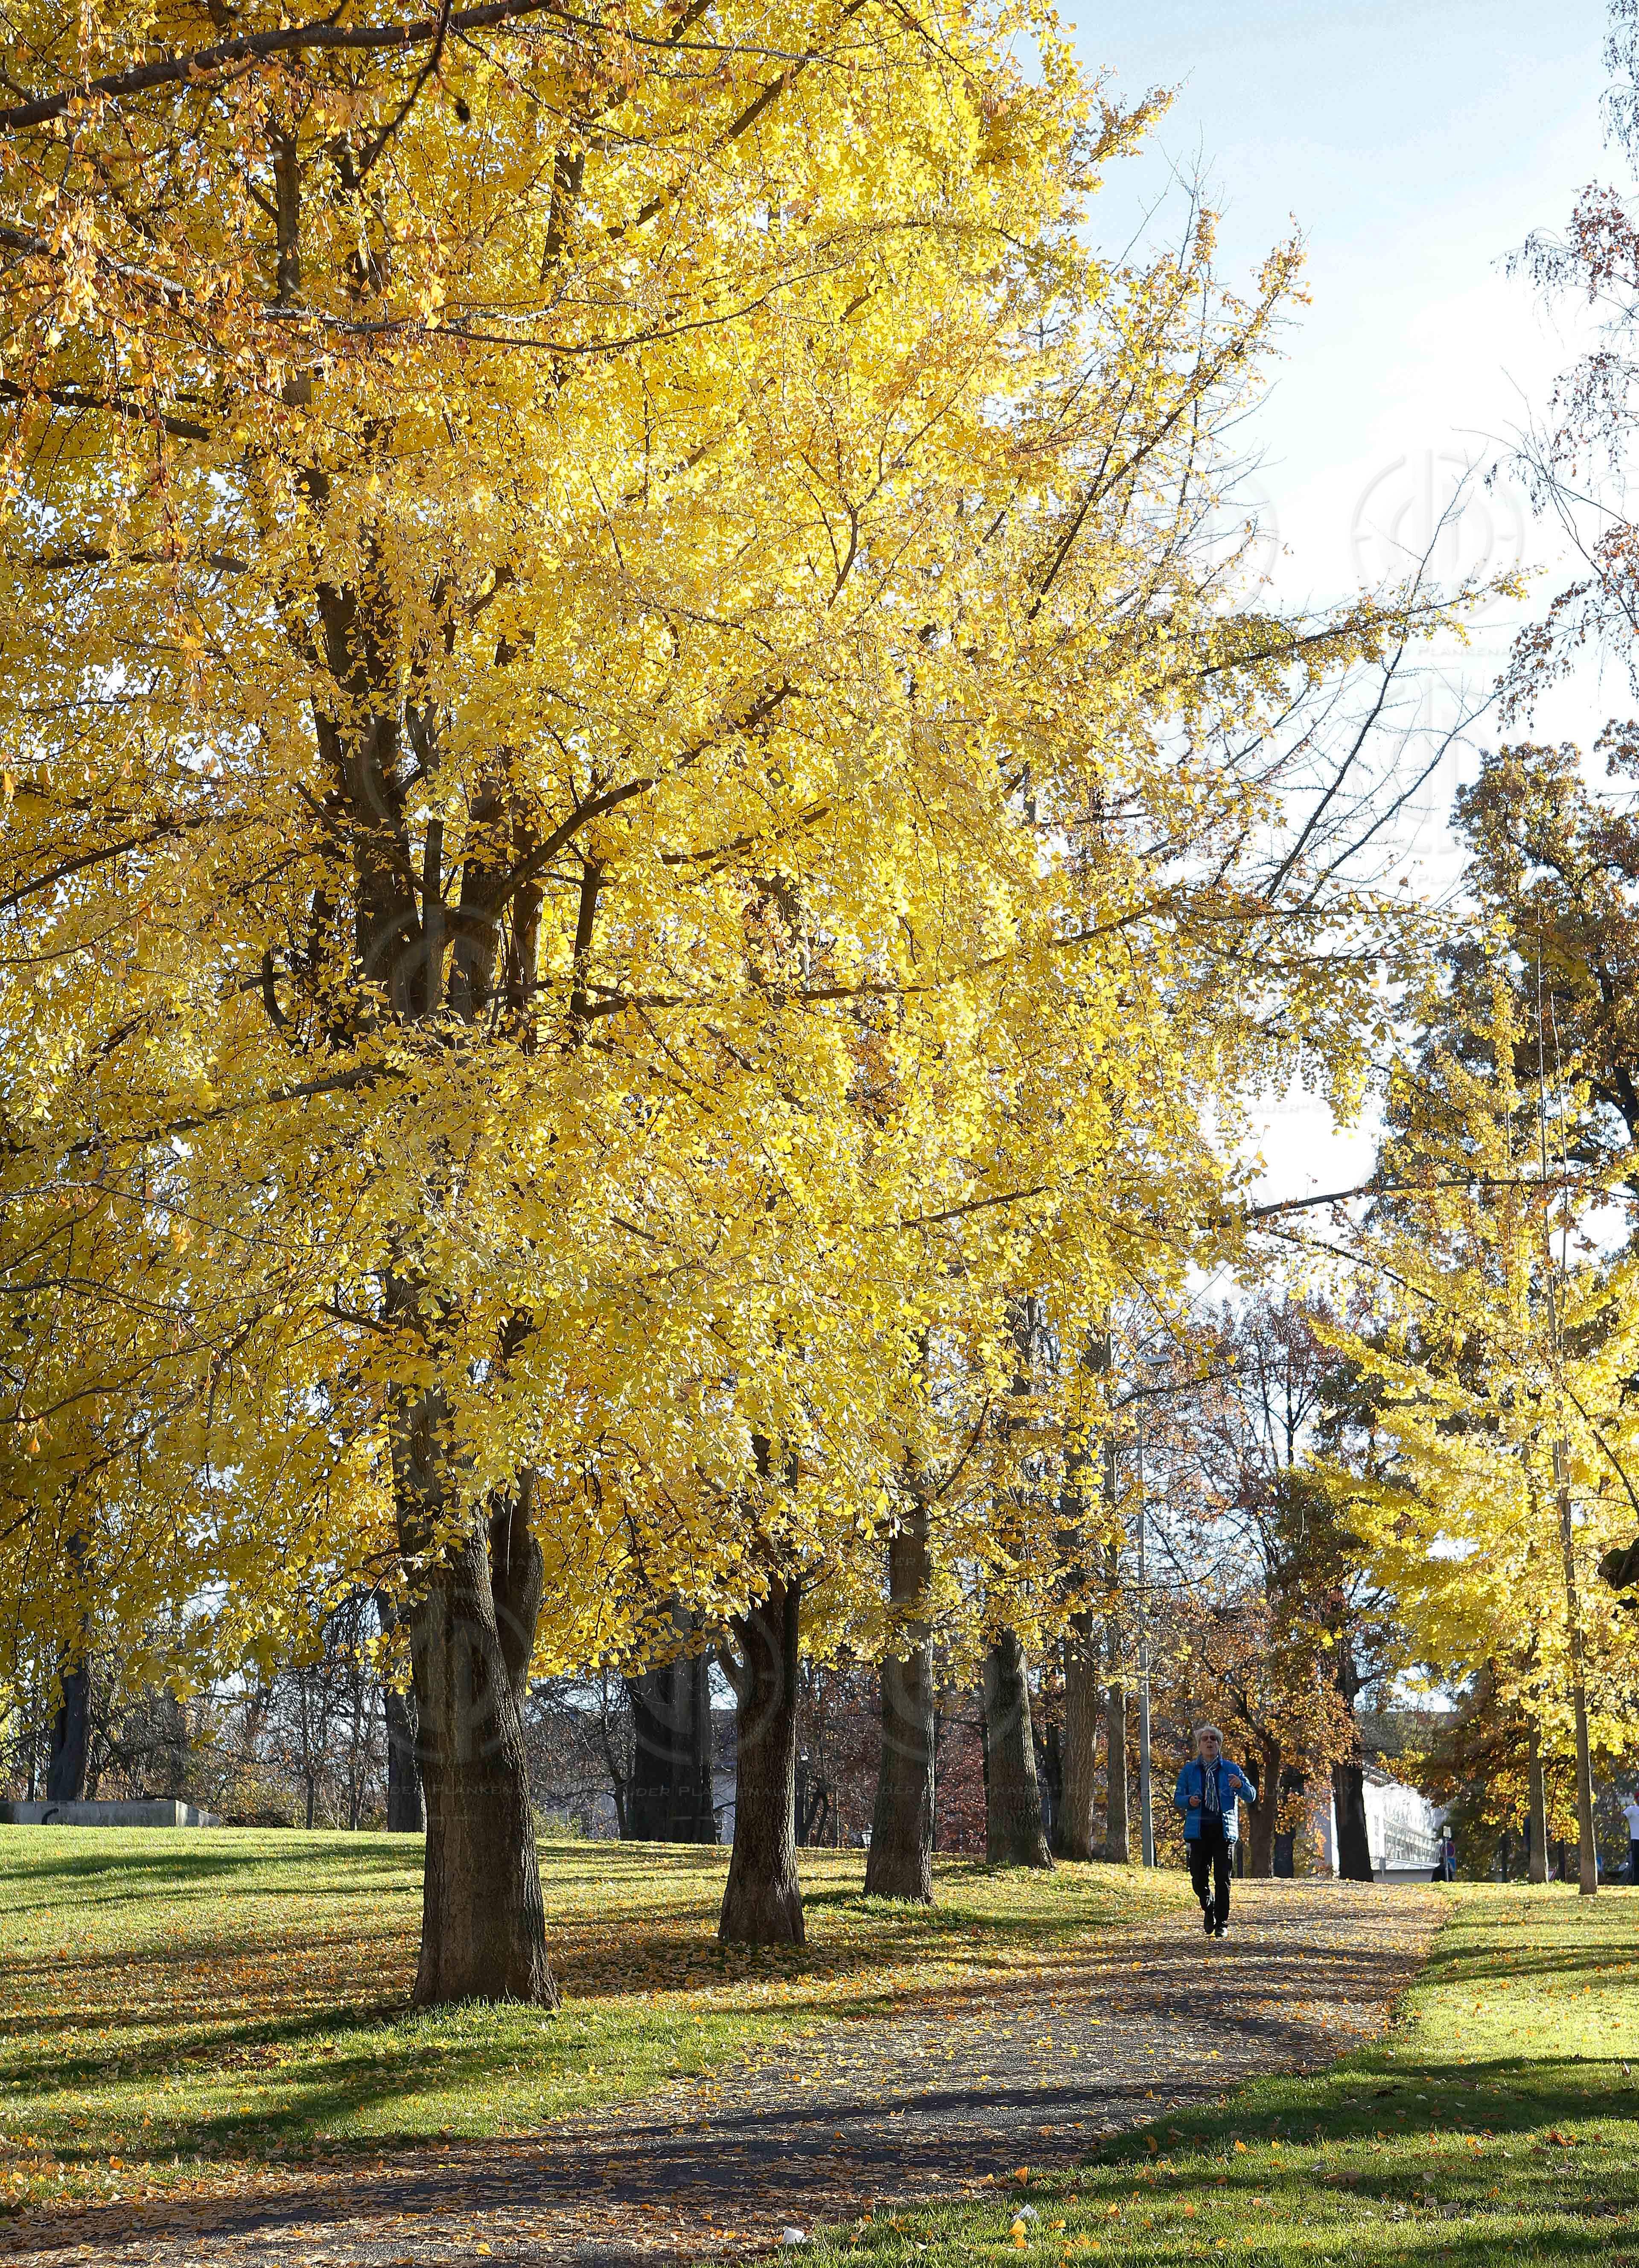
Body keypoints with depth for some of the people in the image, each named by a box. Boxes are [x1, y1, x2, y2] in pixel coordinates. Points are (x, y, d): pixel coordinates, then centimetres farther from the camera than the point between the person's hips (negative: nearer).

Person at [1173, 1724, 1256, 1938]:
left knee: (1222, 1879, -3)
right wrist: (1189, 1800, -13)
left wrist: (1241, 1786, -17)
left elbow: (1252, 1796, 5)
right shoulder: (1189, 1770, 8)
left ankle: (1222, 1924, 7)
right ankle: (1209, 1907, 29)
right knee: (1198, 1878, -1)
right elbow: (1177, 1799, 10)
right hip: (1198, 1830, 1)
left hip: (1224, 1830, -1)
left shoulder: (1231, 1769, 6)